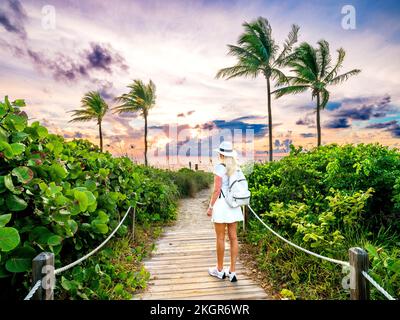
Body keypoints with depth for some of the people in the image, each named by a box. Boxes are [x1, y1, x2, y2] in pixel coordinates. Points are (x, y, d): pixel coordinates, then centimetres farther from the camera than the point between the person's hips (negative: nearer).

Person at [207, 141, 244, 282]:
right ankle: (232, 272, 17)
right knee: (233, 237, 9)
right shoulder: (236, 167, 7)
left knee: (220, 238, 6)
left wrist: (210, 206, -7)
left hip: (221, 203, -6)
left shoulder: (219, 167, -12)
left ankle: (219, 270, 21)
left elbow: (217, 189, -14)